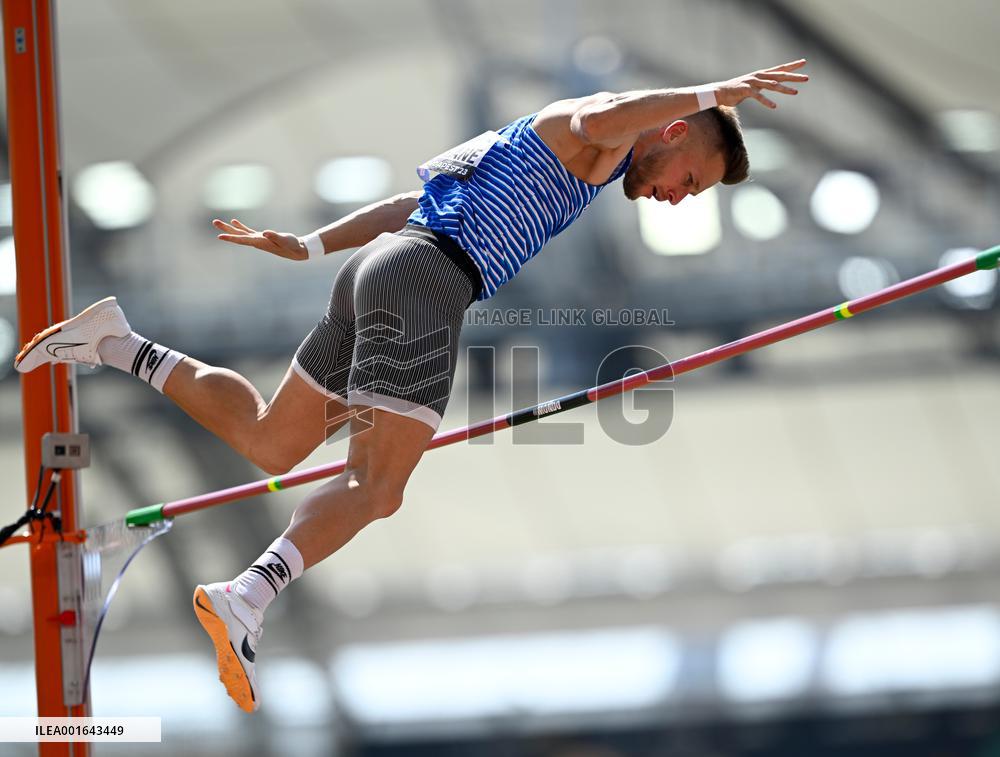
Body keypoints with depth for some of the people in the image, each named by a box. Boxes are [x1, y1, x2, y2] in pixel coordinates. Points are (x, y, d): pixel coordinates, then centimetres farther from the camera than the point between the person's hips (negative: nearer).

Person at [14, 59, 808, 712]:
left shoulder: (551, 152, 30)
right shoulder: (601, 141, 1)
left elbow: (416, 202, 32)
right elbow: (603, 118, -26)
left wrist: (305, 246, 33)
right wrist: (715, 90, -26)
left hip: (381, 267, 10)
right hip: (430, 279, -10)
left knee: (268, 444, 17)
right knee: (377, 484, -16)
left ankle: (119, 345, 15)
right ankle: (244, 601, -33)